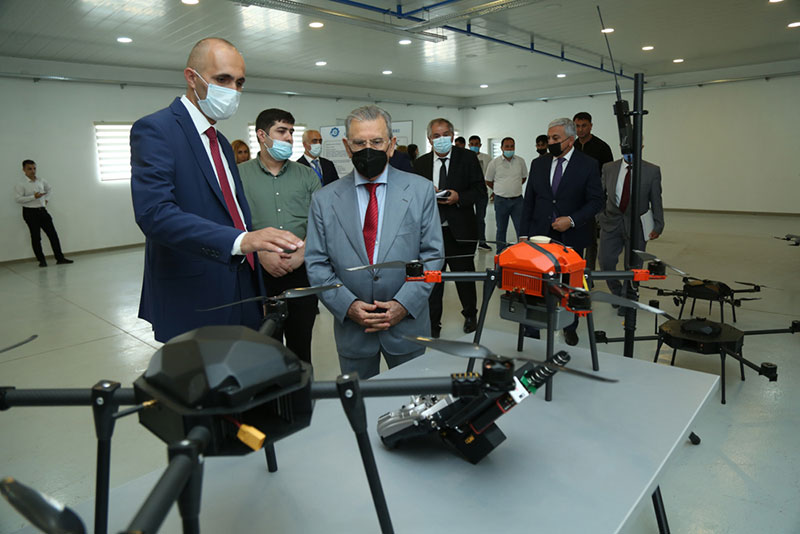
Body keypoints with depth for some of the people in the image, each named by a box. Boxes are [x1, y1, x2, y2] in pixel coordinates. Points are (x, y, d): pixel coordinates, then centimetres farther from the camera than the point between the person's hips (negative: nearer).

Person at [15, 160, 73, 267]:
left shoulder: (41, 181, 8)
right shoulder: (21, 184, -8)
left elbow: (49, 189, 28)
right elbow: (18, 199, -16)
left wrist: (46, 199, 16)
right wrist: (34, 197, -20)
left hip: (42, 210, 5)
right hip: (30, 212, -5)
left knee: (53, 234, 1)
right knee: (36, 237, 2)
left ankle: (60, 258, 6)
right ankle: (41, 260, 13)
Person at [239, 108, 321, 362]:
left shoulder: (307, 175, 10)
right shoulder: (240, 175, 3)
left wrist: (301, 254, -12)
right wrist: (261, 253, -17)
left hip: (301, 273, 2)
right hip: (259, 274, -2)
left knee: (301, 345, 11)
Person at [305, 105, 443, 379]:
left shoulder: (420, 190, -2)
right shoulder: (324, 199, -1)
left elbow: (432, 254, -3)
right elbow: (316, 263, -1)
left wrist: (404, 304, -13)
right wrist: (347, 305, -14)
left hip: (407, 322, 0)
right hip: (351, 328, 0)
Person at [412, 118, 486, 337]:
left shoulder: (467, 158, 0)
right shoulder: (420, 163, 7)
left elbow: (480, 189, -2)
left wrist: (459, 197, -18)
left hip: (460, 229, -1)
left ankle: (470, 315, 35)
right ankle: (433, 323, 20)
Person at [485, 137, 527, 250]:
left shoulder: (520, 161, 4)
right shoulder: (494, 163, -3)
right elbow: (488, 181, 7)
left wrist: (514, 187, 14)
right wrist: (500, 190, 10)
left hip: (517, 199, 1)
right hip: (501, 200, -1)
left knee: (521, 228, -3)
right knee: (501, 229, 8)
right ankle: (500, 254, 18)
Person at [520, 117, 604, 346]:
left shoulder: (588, 165, -2)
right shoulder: (538, 164, 7)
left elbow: (595, 201, -4)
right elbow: (529, 201, 9)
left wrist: (572, 220, -18)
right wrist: (524, 234, 4)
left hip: (571, 237, -1)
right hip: (540, 236, 2)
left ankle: (570, 328, 31)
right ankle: (532, 331, 7)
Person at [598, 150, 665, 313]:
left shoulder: (652, 171, -4)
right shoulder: (608, 168, 1)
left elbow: (656, 201, 0)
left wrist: (658, 226, -2)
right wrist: (600, 218, 3)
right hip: (612, 223, 2)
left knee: (633, 266, 7)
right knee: (606, 263, -3)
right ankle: (618, 293, 24)